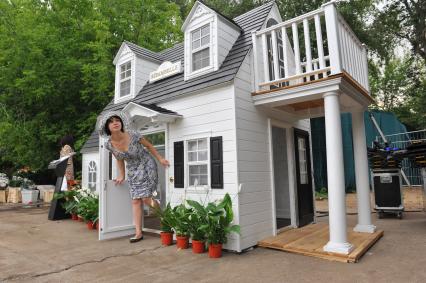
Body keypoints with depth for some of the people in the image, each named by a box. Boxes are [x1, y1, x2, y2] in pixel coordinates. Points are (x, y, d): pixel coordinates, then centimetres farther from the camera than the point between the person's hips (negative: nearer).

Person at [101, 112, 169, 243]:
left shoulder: (133, 135, -25)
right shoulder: (109, 145, -12)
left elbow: (148, 145, -8)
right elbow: (119, 160, 6)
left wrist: (160, 159, -4)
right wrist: (121, 176, 9)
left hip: (146, 166, -4)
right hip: (132, 170, 4)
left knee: (145, 198, -8)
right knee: (135, 201, 3)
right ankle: (138, 233, 11)